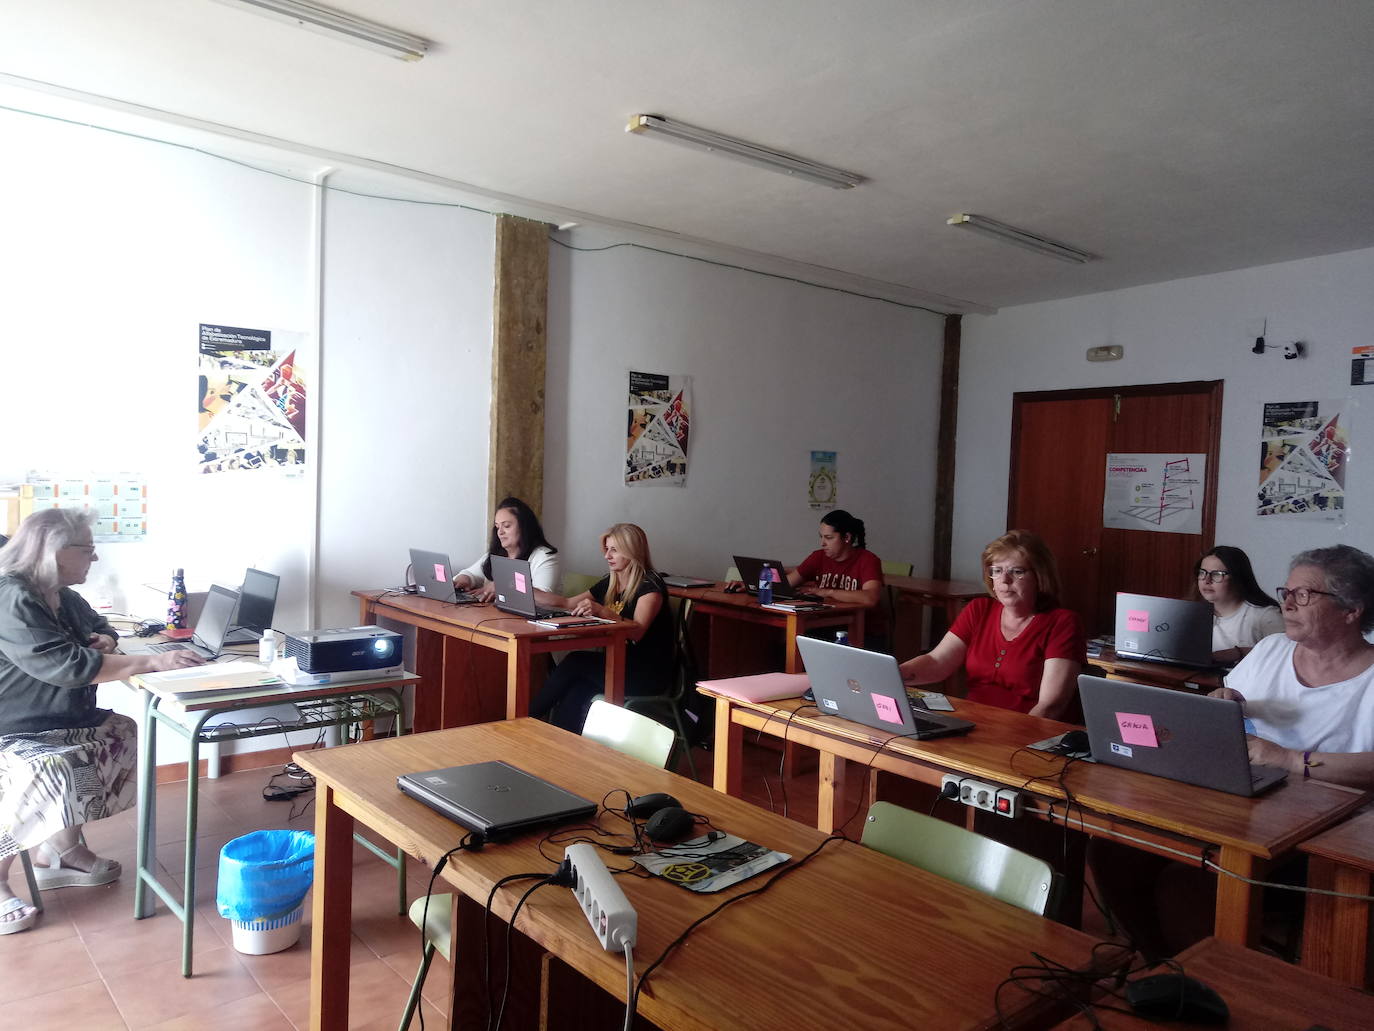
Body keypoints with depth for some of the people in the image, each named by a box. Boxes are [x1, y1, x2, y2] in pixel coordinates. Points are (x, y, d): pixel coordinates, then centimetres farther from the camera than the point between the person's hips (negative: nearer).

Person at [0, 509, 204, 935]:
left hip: (62, 721, 11)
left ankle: (56, 852, 15)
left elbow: (98, 627, 27)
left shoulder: (63, 598, 7)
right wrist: (154, 662, -31)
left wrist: (106, 641, 1)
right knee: (54, 772, -34)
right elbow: (68, 667, -31)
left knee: (126, 734, 7)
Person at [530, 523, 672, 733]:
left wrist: (601, 611, -37)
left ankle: (526, 717, -9)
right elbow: (568, 604, 20)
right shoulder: (609, 584, 15)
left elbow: (636, 632, -23)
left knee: (576, 662, -22)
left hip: (647, 675, -7)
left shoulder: (650, 586, -8)